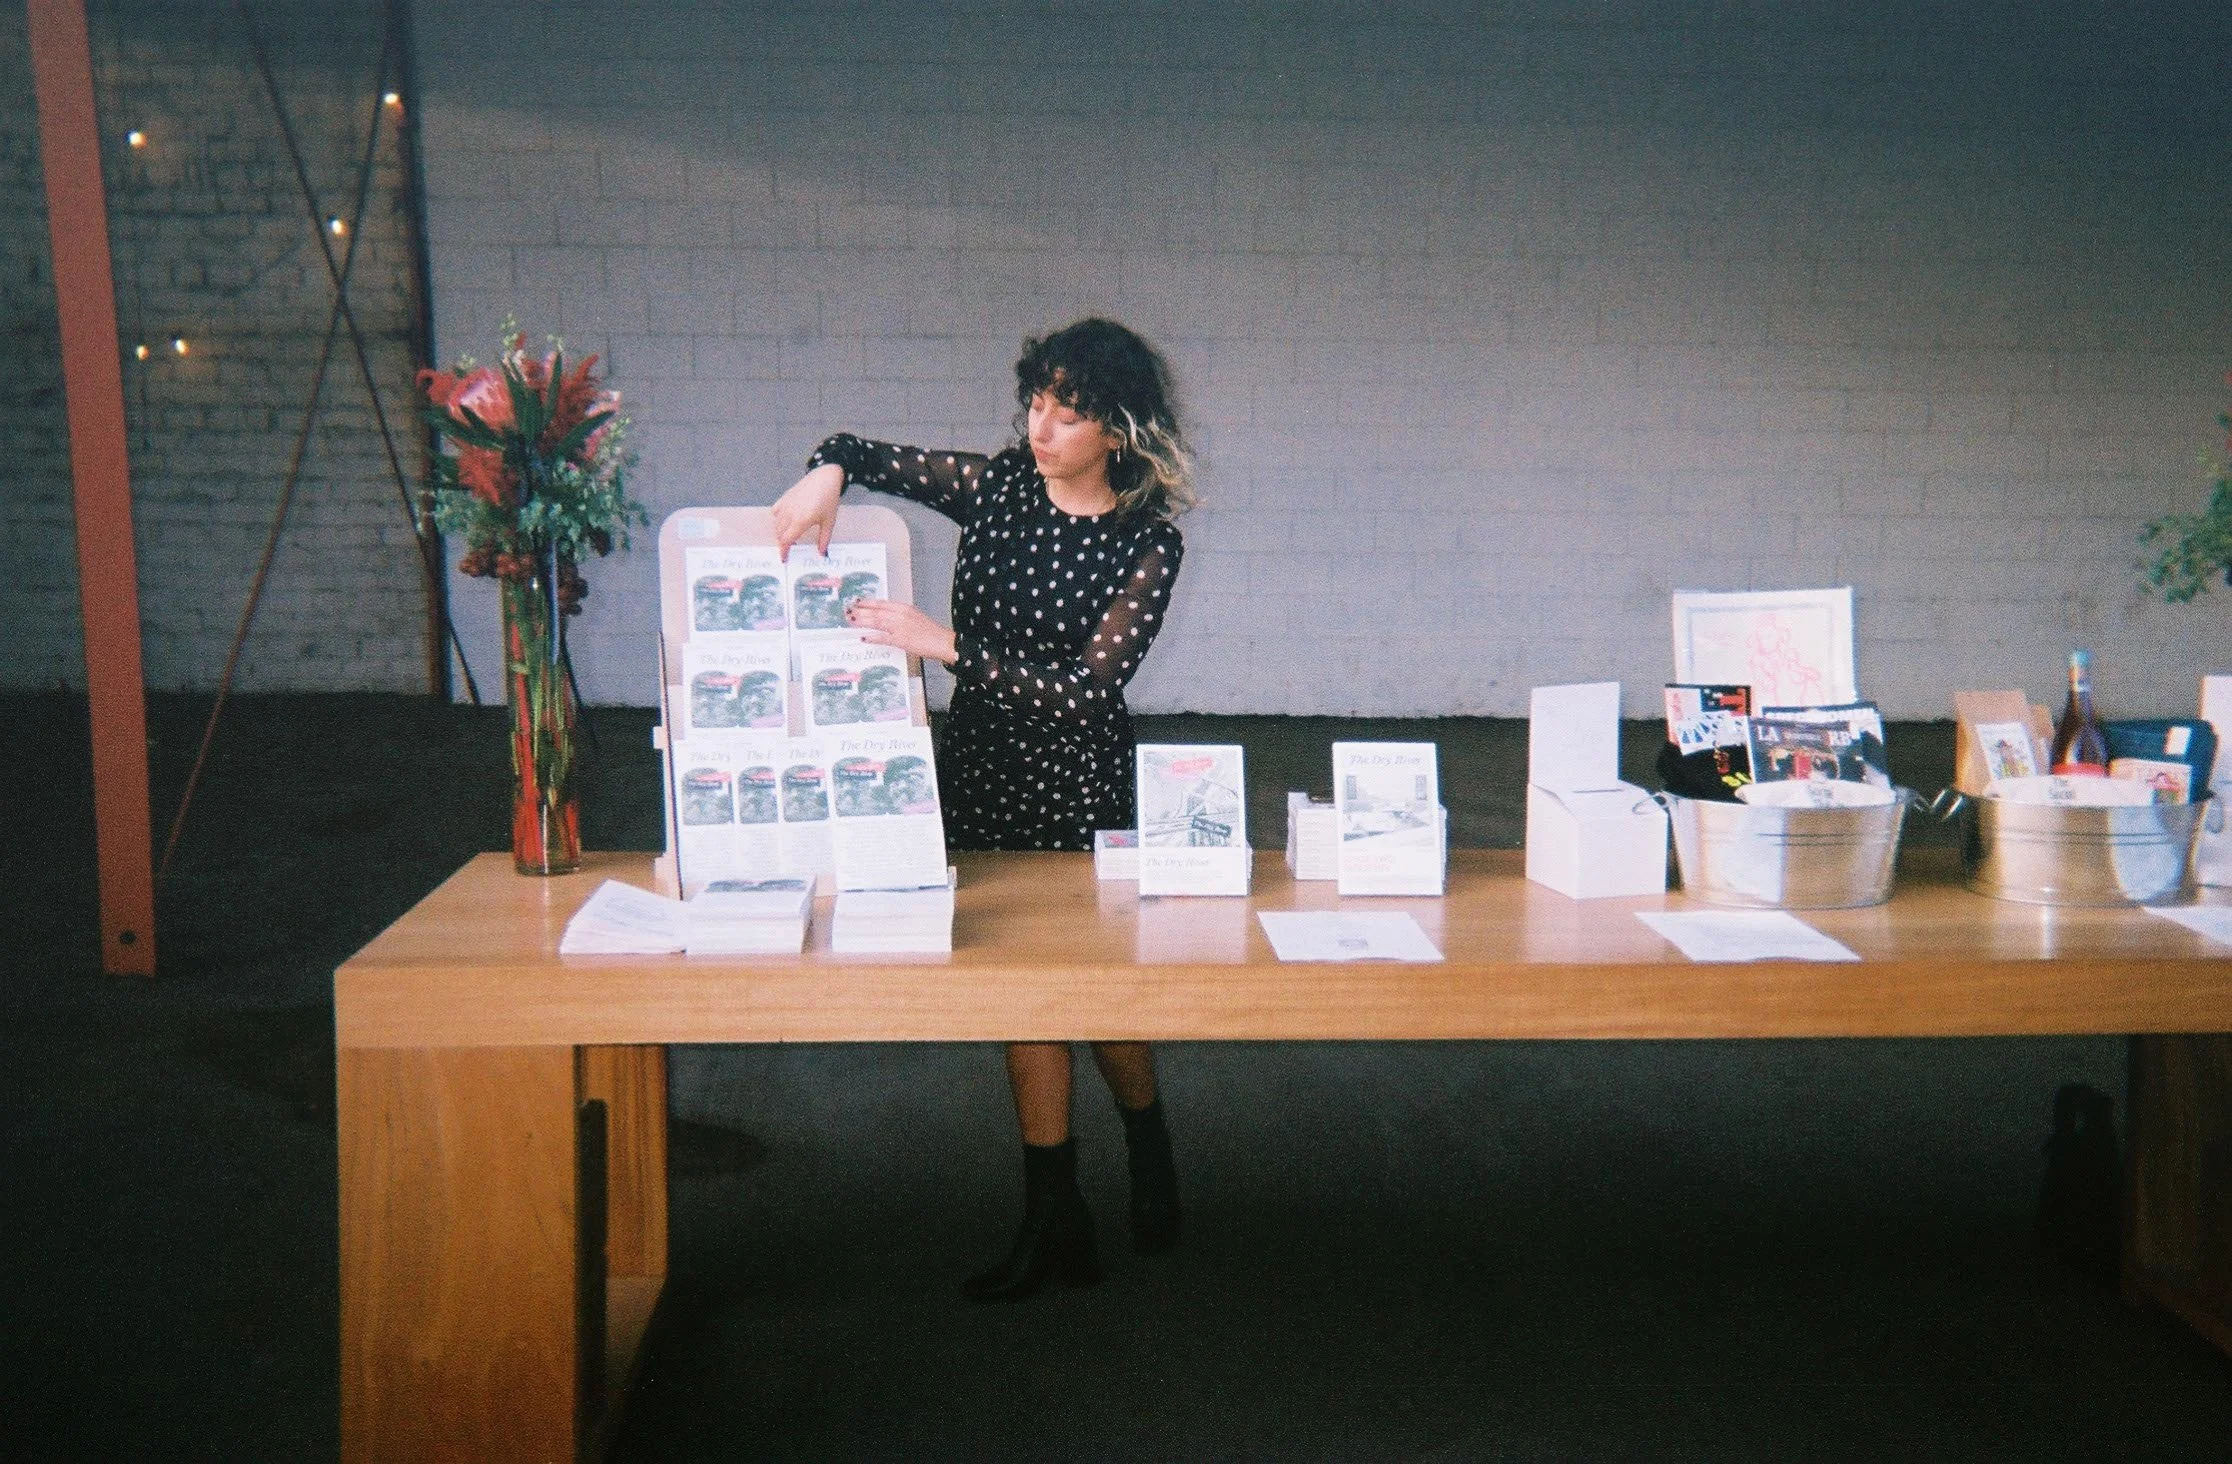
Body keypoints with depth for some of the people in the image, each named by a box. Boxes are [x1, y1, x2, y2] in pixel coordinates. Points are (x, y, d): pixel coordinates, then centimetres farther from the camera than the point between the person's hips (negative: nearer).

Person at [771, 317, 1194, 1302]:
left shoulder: (1147, 545, -12)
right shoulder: (999, 486, 0)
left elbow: (1084, 691, -20)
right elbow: (859, 454, 11)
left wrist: (946, 644, -25)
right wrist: (826, 474, -13)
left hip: (1080, 785, -4)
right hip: (979, 770, 4)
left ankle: (1150, 1153, 36)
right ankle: (1052, 1221, 18)